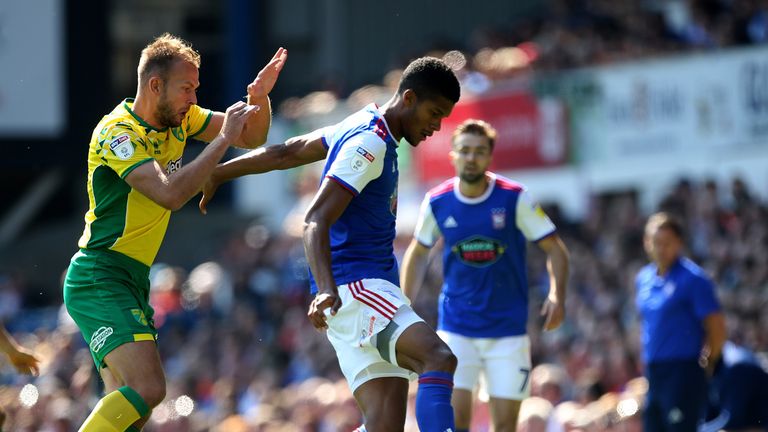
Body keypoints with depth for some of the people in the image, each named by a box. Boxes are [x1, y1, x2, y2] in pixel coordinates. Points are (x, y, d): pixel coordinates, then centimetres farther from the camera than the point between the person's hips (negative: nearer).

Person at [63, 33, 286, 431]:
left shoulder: (179, 118, 8)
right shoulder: (118, 133, -18)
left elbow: (252, 138, 14)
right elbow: (170, 194, -31)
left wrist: (258, 97, -7)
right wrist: (224, 139, -25)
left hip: (133, 280, 9)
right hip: (100, 279, -9)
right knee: (147, 388, -25)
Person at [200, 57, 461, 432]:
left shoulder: (363, 128, 18)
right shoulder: (370, 143, -12)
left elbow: (285, 153, 26)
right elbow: (315, 221, -21)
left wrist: (218, 173, 35)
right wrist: (326, 289, -34)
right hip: (355, 287, -10)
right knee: (438, 358, -30)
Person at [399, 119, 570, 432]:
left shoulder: (515, 198, -9)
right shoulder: (437, 202, -2)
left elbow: (555, 249, -4)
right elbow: (418, 253, 15)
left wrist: (557, 295, -22)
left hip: (507, 328, -1)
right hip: (456, 328, 1)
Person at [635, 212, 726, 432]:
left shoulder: (693, 279, -9)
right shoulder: (643, 279, 13)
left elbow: (717, 329, -9)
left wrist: (705, 364, -2)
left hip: (683, 372, -8)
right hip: (653, 372, 8)